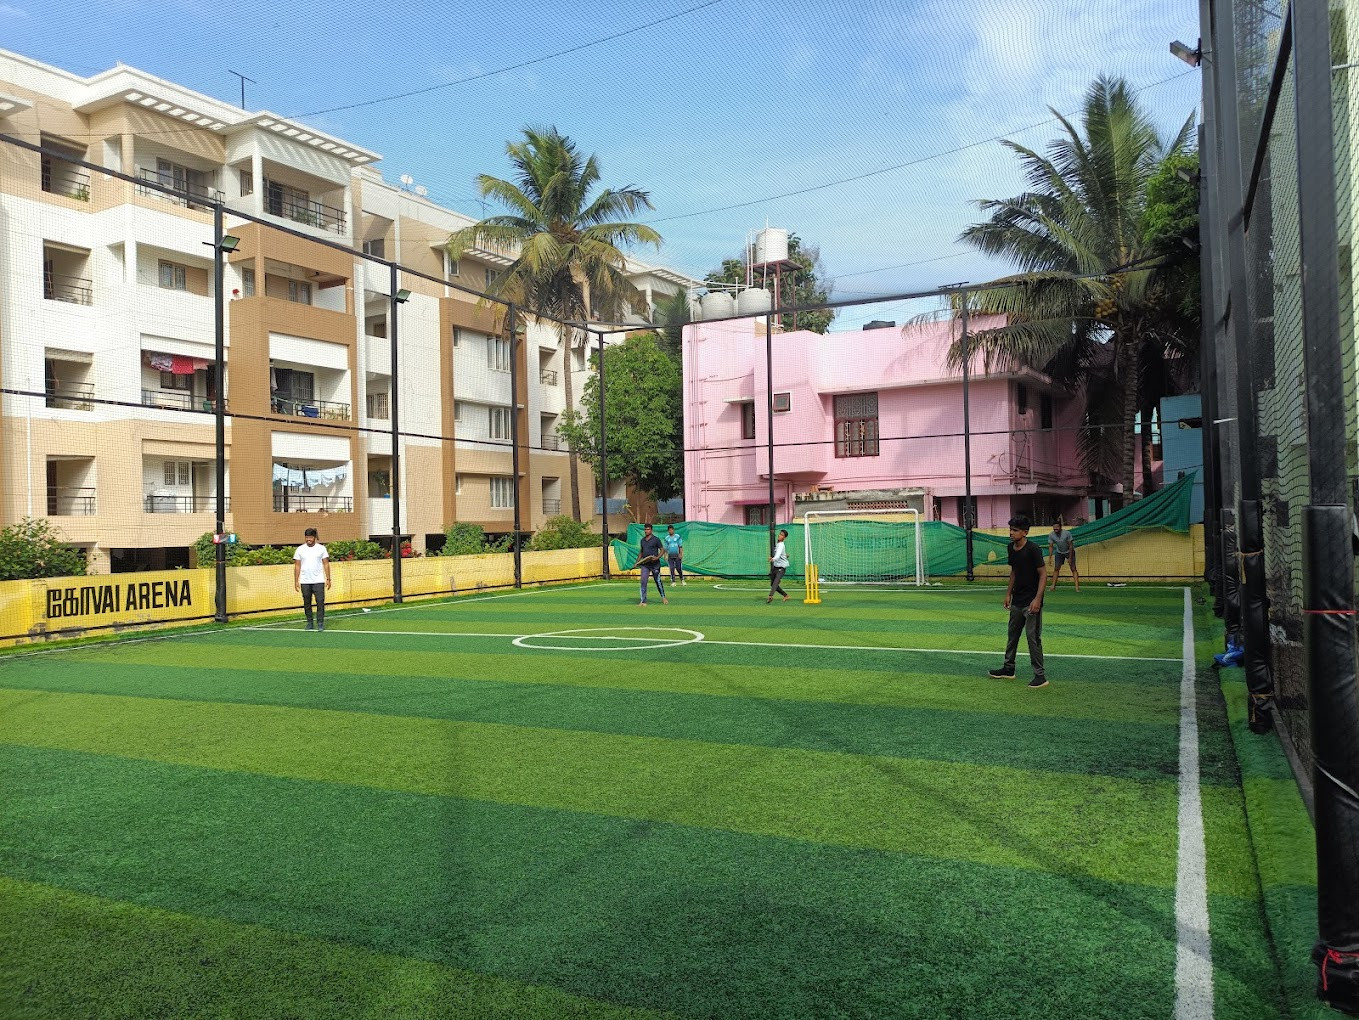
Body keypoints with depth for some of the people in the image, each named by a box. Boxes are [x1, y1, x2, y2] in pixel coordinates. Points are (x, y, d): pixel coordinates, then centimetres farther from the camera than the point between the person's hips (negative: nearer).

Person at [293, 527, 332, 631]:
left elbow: (326, 564, 5)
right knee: (307, 603, 7)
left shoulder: (321, 548, 2)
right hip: (305, 582, 2)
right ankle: (309, 623, 17)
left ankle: (320, 623, -2)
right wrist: (296, 581, 1)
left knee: (320, 602, -7)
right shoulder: (300, 549, 4)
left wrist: (328, 579, -1)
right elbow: (297, 566, 6)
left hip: (318, 581, -1)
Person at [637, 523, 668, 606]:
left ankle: (663, 597, 29)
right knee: (643, 582, -8)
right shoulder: (642, 540, 11)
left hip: (655, 564, -4)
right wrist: (637, 561, 13)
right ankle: (643, 601, -7)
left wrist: (657, 557, -19)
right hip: (645, 564, 4)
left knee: (658, 581, 7)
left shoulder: (656, 539, -4)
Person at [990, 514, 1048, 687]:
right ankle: (1008, 669, 30)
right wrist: (1009, 593, 16)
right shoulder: (1011, 548, 5)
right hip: (1017, 600, 8)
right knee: (1012, 634, 17)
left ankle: (1040, 676, 3)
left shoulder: (1033, 550, -18)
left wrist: (1037, 599, -22)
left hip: (1031, 602, -8)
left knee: (1033, 637, -5)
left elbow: (1043, 574, -16)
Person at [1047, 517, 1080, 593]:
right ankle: (1053, 586, 2)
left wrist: (1070, 557, -19)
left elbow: (1070, 546, -19)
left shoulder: (1067, 534, -25)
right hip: (1059, 552, 3)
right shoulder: (1051, 535, -16)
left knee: (1073, 569, -10)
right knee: (1056, 569, -2)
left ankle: (1077, 587, -12)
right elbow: (1051, 546, -12)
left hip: (1069, 552, -3)